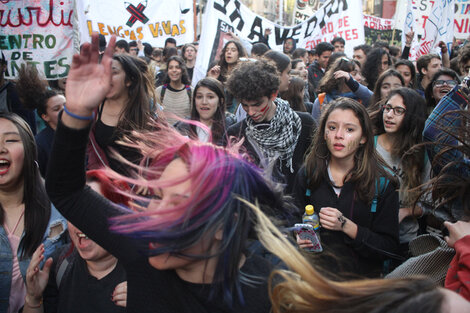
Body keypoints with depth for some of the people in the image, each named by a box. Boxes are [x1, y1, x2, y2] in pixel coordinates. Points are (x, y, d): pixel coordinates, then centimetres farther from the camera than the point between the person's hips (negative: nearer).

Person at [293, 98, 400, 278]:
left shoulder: (382, 182, -1)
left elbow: (389, 247, -3)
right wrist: (298, 239, -5)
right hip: (313, 276, 1)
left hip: (362, 277, -1)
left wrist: (347, 226, -15)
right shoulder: (307, 174, 5)